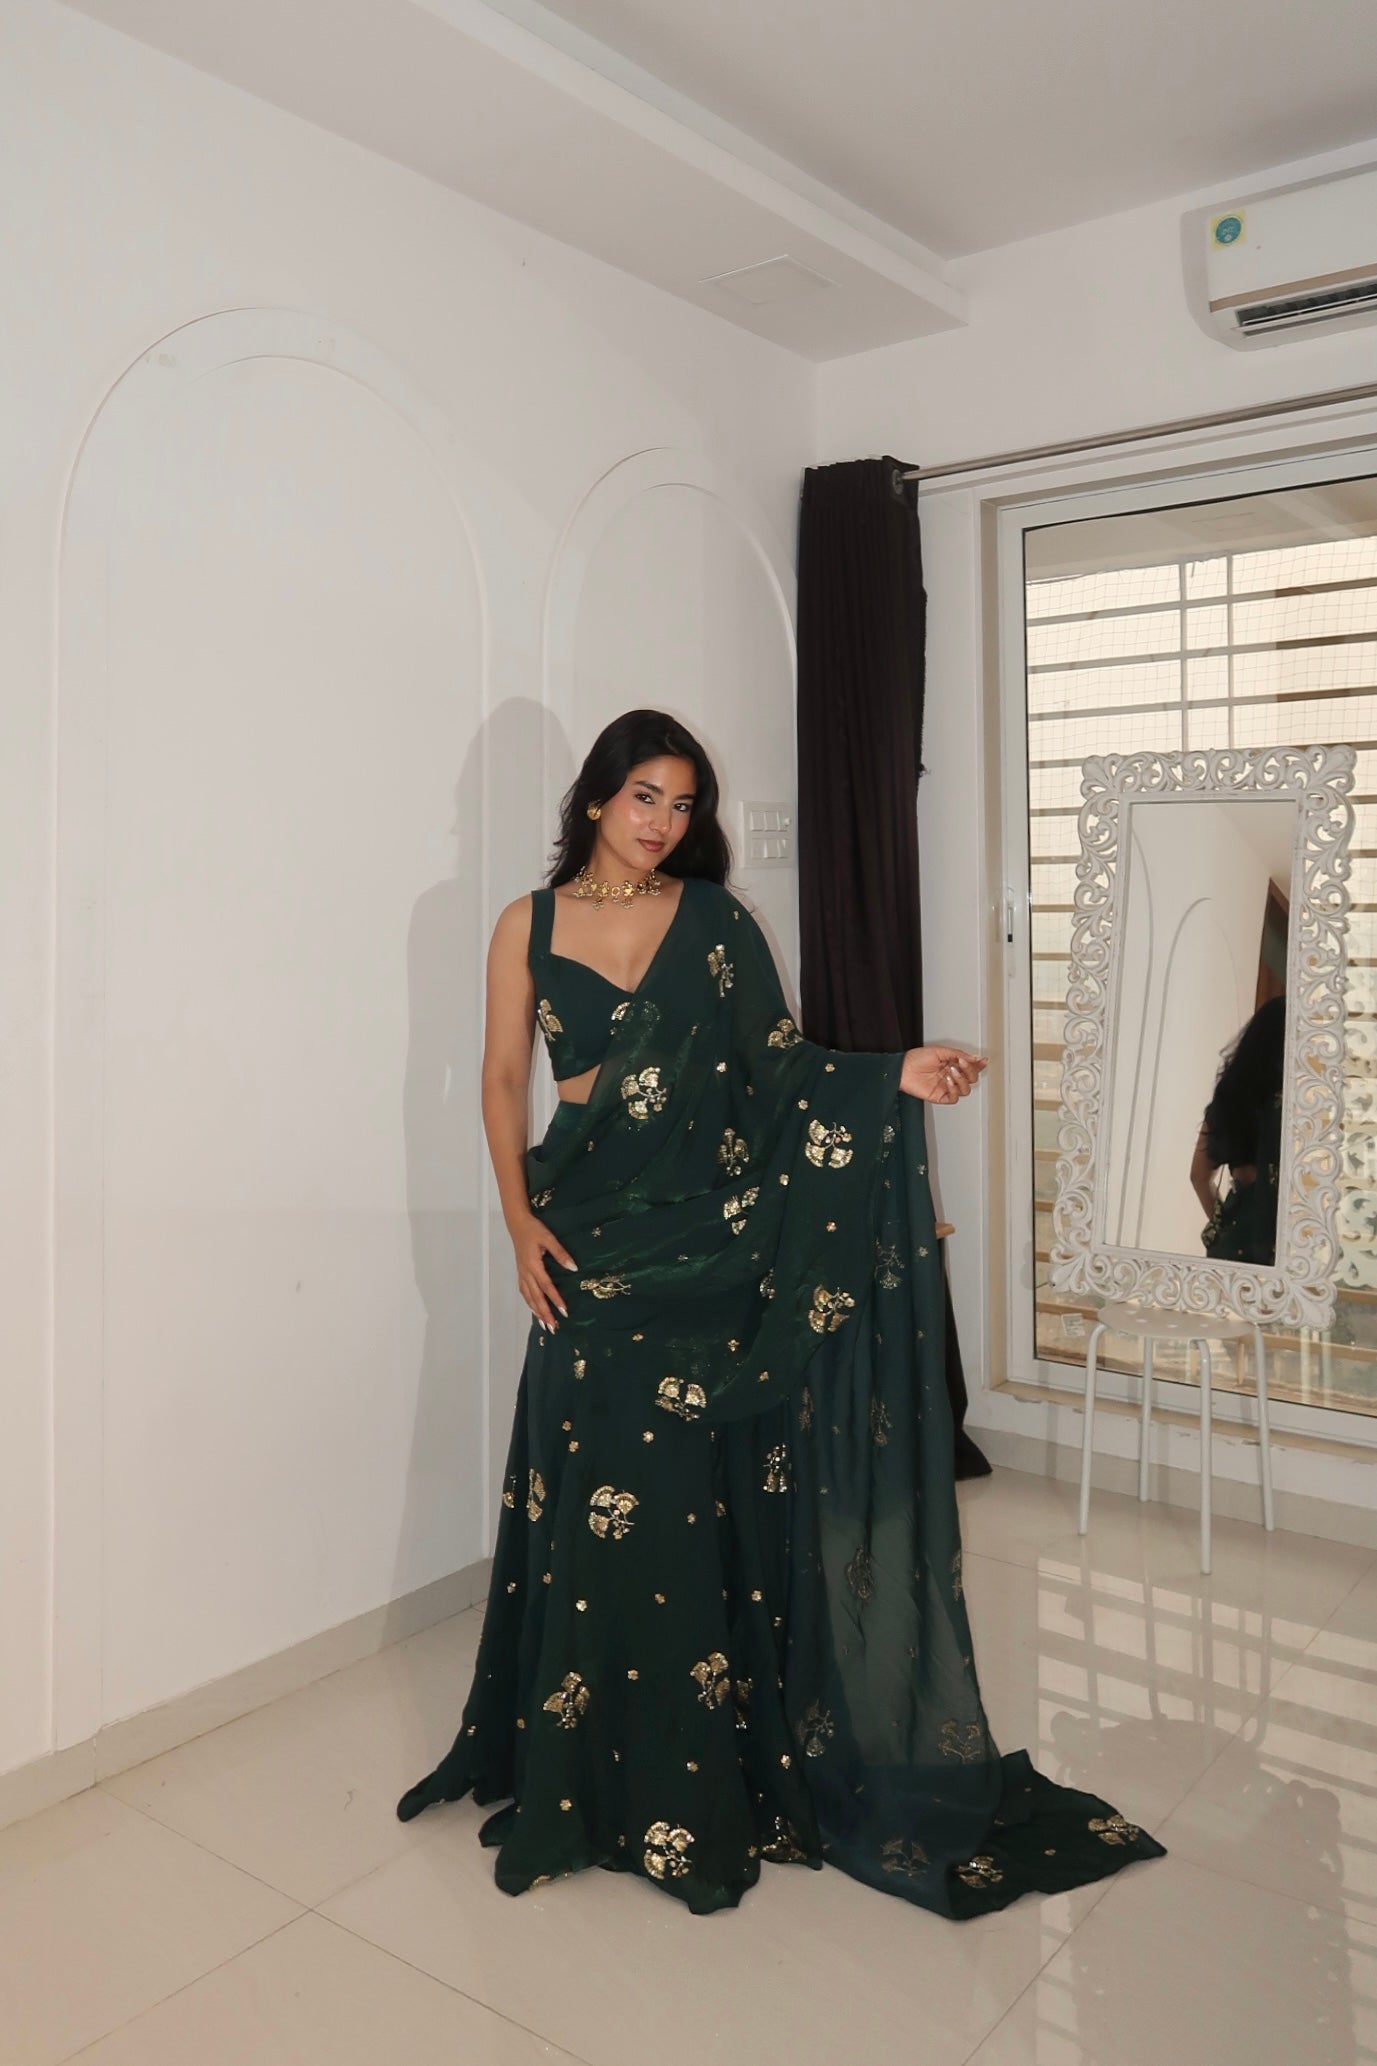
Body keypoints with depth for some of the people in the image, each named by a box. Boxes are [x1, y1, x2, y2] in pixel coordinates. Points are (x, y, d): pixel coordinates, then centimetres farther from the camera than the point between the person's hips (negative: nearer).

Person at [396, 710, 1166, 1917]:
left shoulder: (715, 921, 4)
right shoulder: (530, 925, 4)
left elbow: (779, 1070, 3)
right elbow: (504, 1080, 6)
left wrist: (896, 1079, -11)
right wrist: (521, 1220, -3)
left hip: (707, 1240, 0)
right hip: (589, 1240, 0)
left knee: (698, 1494, 4)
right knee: (593, 1496, 4)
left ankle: (707, 1768, 22)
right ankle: (593, 1761, 24)